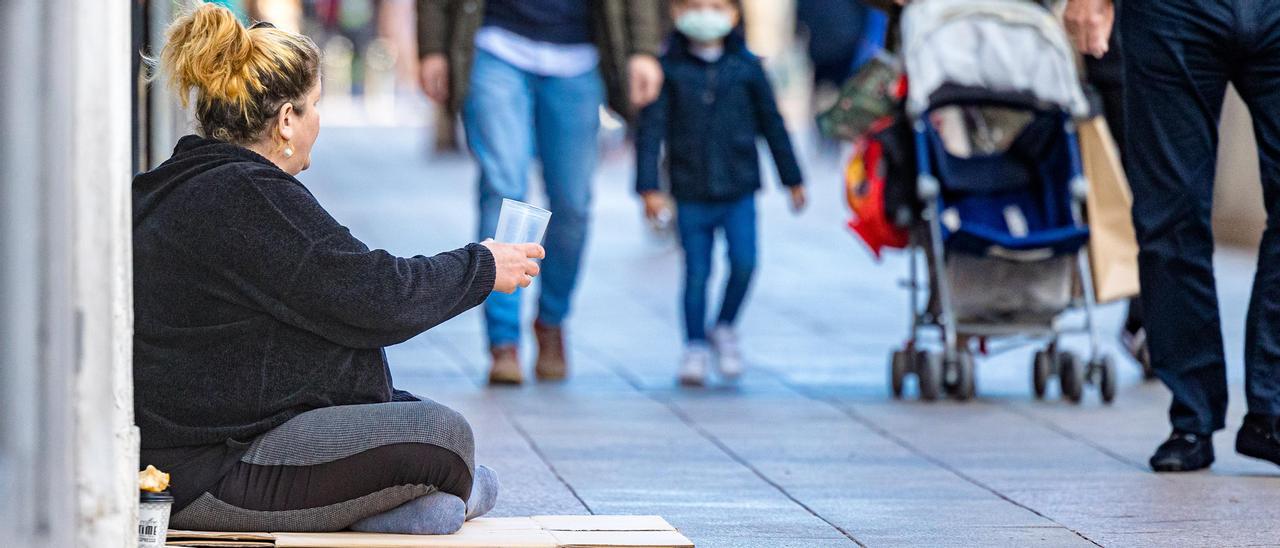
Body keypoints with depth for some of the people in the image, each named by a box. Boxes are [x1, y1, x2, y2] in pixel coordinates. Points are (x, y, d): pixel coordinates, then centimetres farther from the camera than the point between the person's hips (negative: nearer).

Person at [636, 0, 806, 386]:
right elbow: (651, 129, -1)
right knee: (696, 273, 1)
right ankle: (695, 346, 13)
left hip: (738, 191, 1)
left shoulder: (746, 67, 3)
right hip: (691, 194, -1)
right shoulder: (670, 69, -1)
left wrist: (792, 179, 15)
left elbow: (772, 123, 12)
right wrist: (649, 186, -8)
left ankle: (724, 329, 10)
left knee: (744, 261, -13)